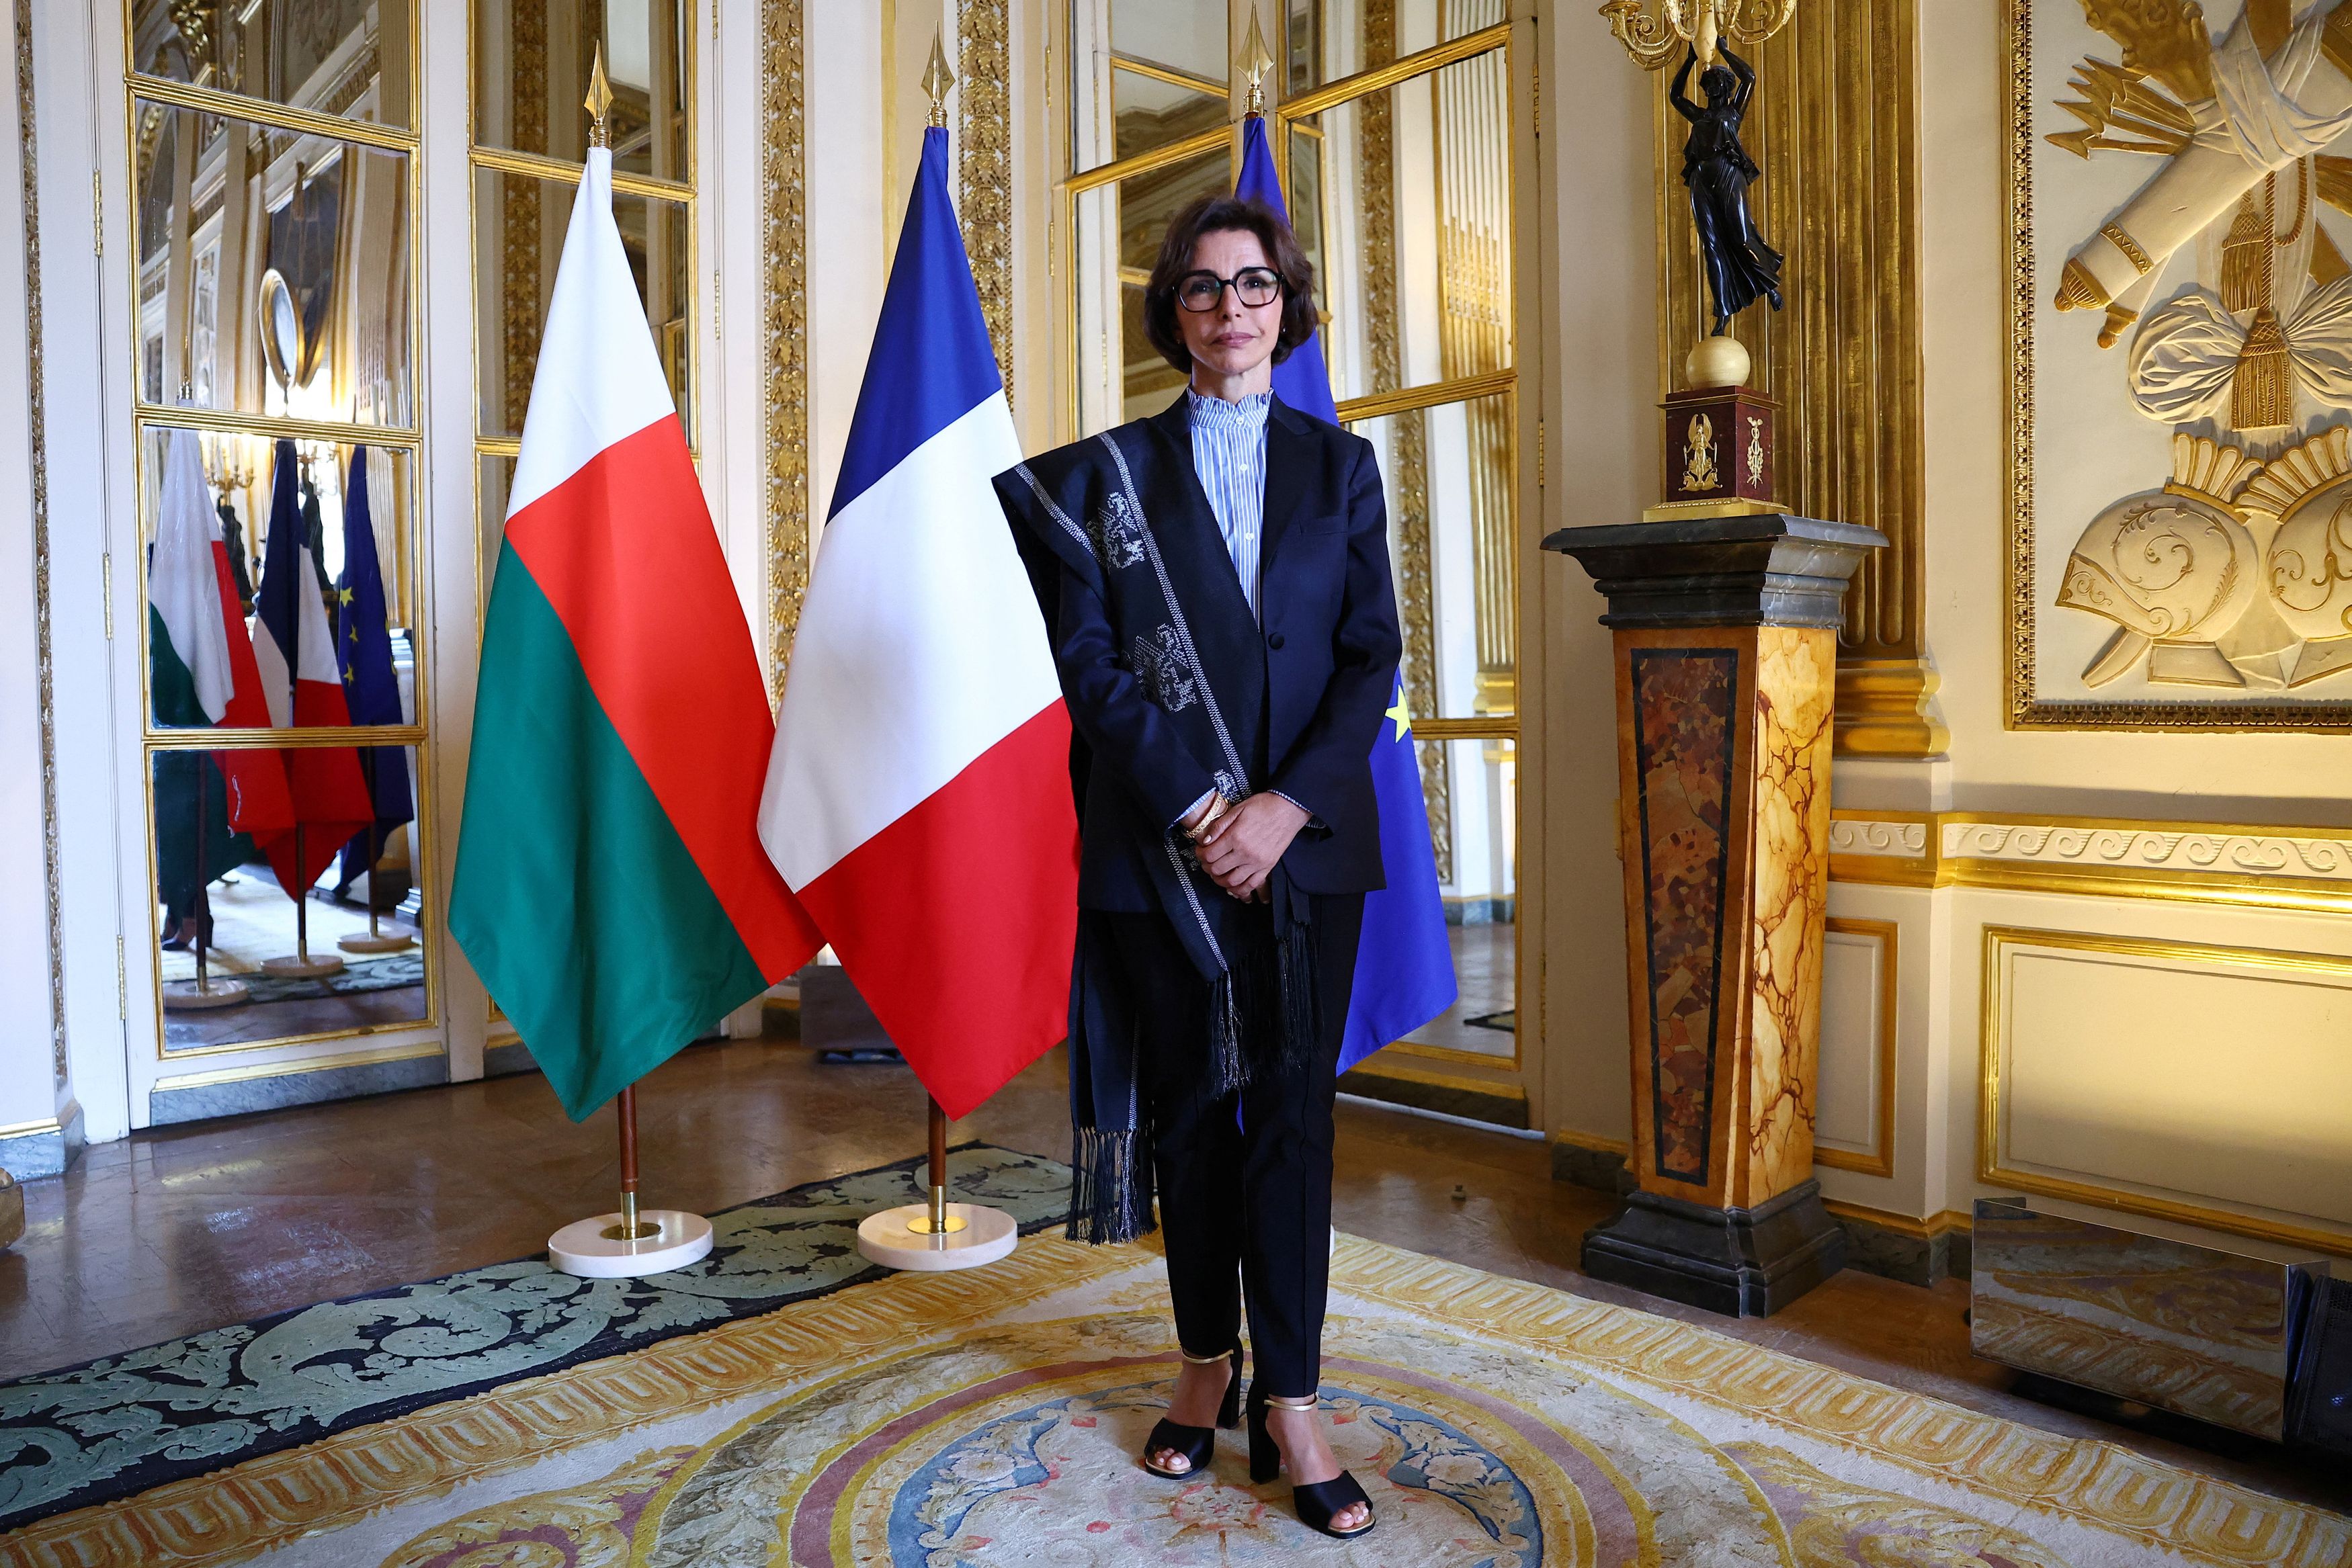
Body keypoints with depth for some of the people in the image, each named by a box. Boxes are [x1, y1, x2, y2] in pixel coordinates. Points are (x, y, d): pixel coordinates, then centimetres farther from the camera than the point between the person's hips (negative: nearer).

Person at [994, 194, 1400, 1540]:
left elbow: (1372, 656, 2)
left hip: (1308, 838, 1)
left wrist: (1288, 803, -12)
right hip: (1159, 848, 0)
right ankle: (1210, 1363, 27)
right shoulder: (1111, 472, 5)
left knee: (1293, 1112, 3)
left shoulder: (1341, 465, 9)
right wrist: (1195, 804, -12)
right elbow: (1090, 661, -3)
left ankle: (1291, 1403, 13)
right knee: (1188, 1109, 9)